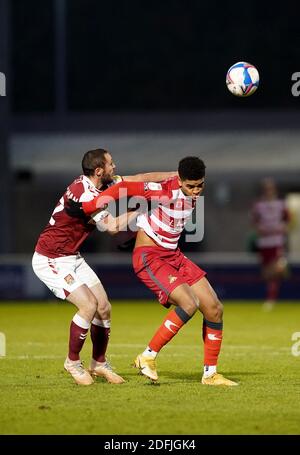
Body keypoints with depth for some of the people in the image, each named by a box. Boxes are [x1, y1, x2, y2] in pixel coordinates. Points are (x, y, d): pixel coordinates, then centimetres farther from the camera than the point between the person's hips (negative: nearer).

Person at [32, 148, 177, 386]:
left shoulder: (99, 185, 2)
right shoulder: (84, 194, -27)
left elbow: (139, 178, 8)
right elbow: (113, 226, -25)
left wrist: (178, 175, 5)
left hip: (72, 258, 9)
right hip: (51, 260, -9)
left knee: (104, 308, 4)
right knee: (89, 305, -20)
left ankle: (99, 363, 21)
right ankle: (73, 362, 0)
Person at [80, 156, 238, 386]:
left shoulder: (193, 194, 1)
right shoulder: (167, 192, -25)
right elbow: (125, 188, -24)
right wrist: (87, 207, -22)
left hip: (173, 255, 9)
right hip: (149, 257, -9)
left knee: (215, 309, 3)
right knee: (189, 304, -25)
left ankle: (210, 373, 14)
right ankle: (148, 357, -9)